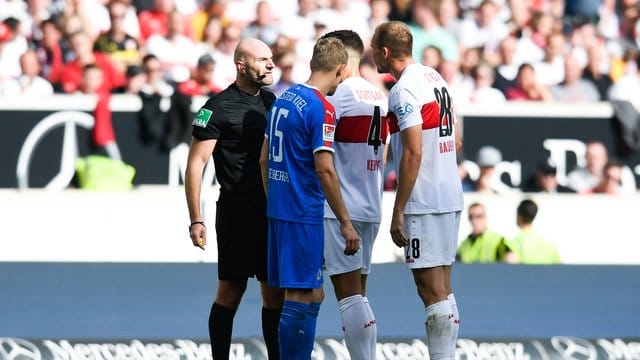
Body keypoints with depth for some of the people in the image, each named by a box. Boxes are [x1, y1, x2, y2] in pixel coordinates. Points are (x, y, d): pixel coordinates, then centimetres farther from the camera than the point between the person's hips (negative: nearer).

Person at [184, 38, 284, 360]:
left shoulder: (272, 101, 13)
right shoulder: (220, 107, -7)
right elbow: (196, 164, -8)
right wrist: (196, 221, -13)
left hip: (273, 209, 6)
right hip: (237, 210, -6)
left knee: (275, 292, 6)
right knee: (231, 292, -1)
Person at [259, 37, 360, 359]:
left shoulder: (284, 99, 12)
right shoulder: (320, 108, -13)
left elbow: (264, 158, 18)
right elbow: (324, 169, -18)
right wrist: (345, 223, -14)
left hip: (278, 209, 9)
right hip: (303, 214, -9)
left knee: (312, 294, 14)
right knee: (302, 298, -6)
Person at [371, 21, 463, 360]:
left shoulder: (404, 91, -15)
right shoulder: (435, 78, 13)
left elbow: (413, 153, -20)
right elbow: (456, 140, 19)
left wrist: (397, 212, -17)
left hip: (424, 204, -9)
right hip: (450, 197, 9)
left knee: (431, 291, -7)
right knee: (442, 290, 13)